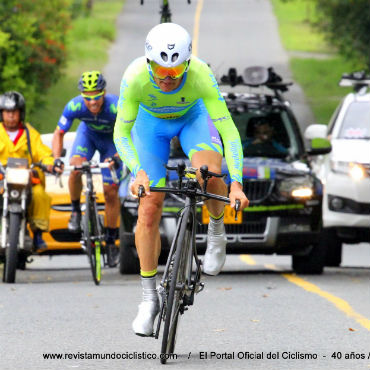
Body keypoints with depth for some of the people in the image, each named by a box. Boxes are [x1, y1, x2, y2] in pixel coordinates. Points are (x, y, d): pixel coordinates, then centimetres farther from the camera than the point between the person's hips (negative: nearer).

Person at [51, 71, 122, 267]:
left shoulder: (115, 107, -39)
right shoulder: (75, 106, -32)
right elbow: (59, 134, -19)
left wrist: (117, 157, -52)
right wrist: (56, 159, -33)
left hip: (112, 138, -2)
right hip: (88, 133, 2)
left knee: (111, 192, -4)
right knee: (75, 168, -28)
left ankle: (111, 242, 11)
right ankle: (75, 210, -1)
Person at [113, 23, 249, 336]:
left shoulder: (201, 75, -38)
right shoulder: (135, 77, -36)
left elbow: (229, 131, -37)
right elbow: (121, 133, -29)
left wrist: (236, 183, -46)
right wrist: (137, 172, -46)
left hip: (192, 118, -1)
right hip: (151, 123, 1)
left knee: (210, 176, -32)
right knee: (149, 210, -8)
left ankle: (217, 229, 1)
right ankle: (150, 298, 5)